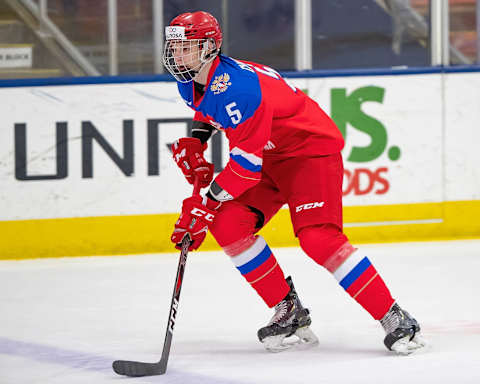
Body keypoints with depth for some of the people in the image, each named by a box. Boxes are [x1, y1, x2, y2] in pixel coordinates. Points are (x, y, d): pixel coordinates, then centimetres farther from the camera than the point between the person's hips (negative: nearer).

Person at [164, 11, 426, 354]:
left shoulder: (235, 87, -31)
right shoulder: (191, 83, -1)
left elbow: (247, 161, -30)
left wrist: (206, 203, -27)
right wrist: (194, 143, 5)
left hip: (312, 147, -9)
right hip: (271, 156, 9)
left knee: (317, 237, -25)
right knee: (226, 222, -8)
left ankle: (395, 319, -19)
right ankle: (288, 311, 1)